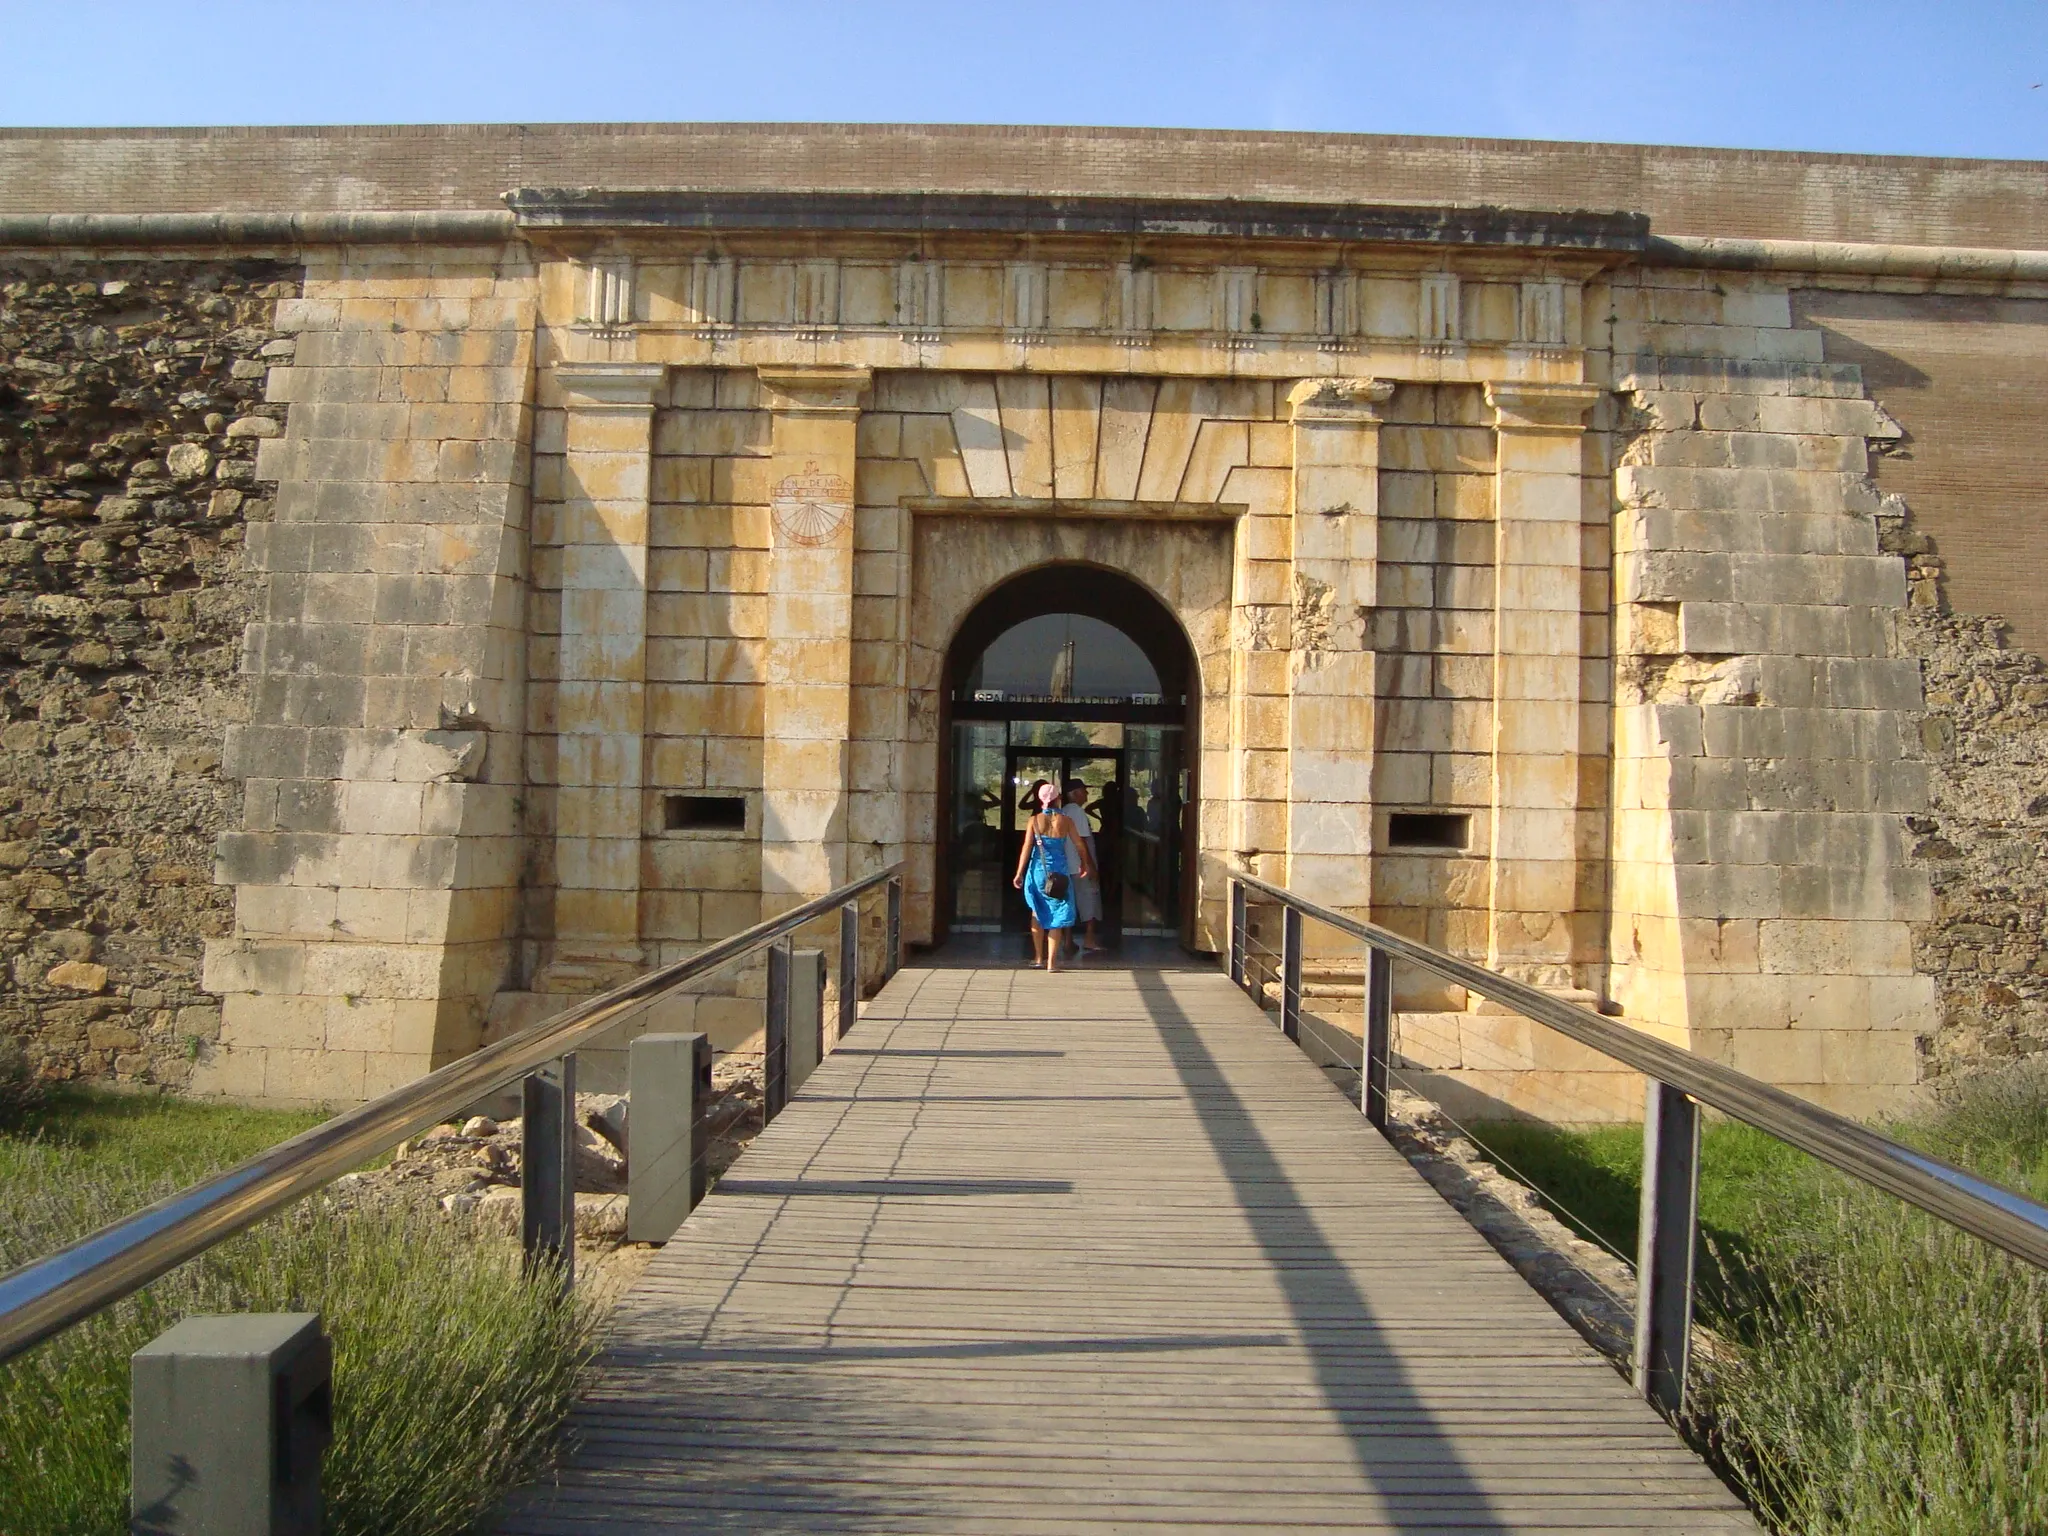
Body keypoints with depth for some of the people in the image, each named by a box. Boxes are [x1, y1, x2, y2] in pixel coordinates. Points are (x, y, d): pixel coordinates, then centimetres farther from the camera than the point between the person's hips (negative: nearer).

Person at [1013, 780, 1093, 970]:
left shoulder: (1035, 820, -3)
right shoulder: (1065, 821, -2)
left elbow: (1027, 847, -6)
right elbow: (1079, 845, 5)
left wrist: (1019, 873, -2)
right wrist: (1084, 864, 22)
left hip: (1038, 869, 1)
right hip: (1059, 871, -1)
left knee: (1037, 913, 18)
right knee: (1056, 916, 4)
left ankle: (1038, 957, 23)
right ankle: (1051, 962, 1)